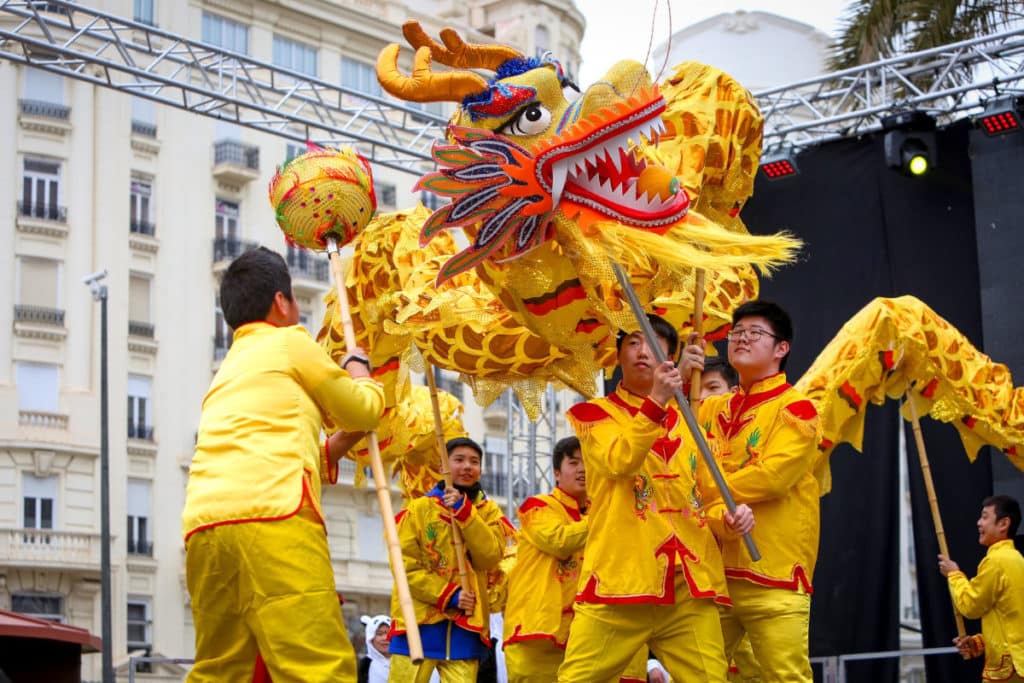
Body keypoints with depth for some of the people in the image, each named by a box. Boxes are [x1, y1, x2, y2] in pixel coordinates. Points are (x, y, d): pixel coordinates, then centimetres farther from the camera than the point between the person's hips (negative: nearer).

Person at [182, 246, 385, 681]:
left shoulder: (228, 370, 33)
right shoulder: (289, 342, 14)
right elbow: (364, 410, 22)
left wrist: (339, 444, 37)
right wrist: (358, 368, 40)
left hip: (203, 522, 7)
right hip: (271, 515, -7)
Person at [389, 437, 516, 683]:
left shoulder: (488, 512, 11)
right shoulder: (420, 509, 3)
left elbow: (490, 557, -6)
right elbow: (406, 568, -3)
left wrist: (464, 512, -13)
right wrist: (448, 595, -12)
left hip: (466, 624, 2)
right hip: (419, 620, -2)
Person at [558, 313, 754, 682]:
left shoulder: (688, 420, 20)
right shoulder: (594, 413, 7)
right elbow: (619, 461, -14)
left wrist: (727, 518, 0)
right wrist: (655, 402, -24)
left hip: (690, 582, 4)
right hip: (619, 578, -4)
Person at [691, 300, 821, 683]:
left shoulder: (795, 409, -3)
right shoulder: (712, 409, 17)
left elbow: (772, 476, -16)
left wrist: (703, 494, -9)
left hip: (773, 575, -6)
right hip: (713, 570, 6)